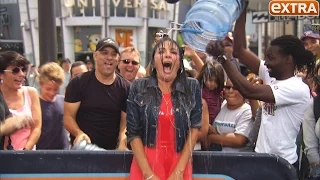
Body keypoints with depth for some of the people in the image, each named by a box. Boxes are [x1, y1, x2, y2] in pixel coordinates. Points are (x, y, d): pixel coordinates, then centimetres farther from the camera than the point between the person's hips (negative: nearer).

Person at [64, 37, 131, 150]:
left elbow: (125, 122, -1)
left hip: (112, 150, 1)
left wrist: (122, 143, -19)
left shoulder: (125, 88, -1)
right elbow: (68, 117, -4)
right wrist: (79, 133, -23)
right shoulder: (78, 83, -4)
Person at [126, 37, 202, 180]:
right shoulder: (138, 88, -4)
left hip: (179, 165, 1)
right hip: (145, 164, -1)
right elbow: (133, 133, -5)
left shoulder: (192, 88, -2)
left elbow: (194, 128, -3)